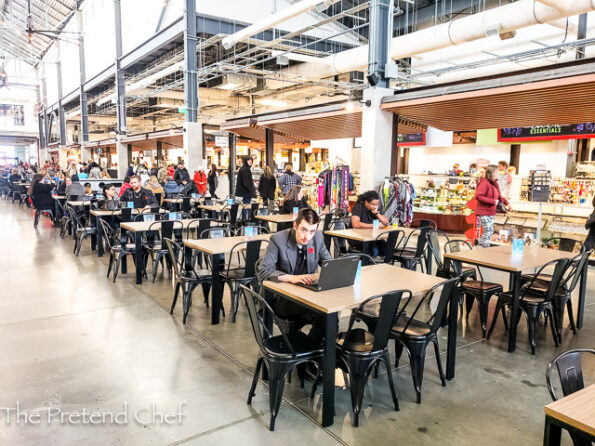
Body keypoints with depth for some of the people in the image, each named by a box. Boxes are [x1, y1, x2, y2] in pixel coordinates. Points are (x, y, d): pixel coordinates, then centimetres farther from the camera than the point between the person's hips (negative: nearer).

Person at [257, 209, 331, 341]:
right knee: (322, 315, -26)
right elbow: (263, 272, -20)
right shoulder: (278, 239, -15)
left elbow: (327, 262, 12)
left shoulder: (318, 237, -2)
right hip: (281, 298, -5)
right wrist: (292, 278, -34)